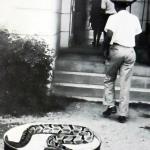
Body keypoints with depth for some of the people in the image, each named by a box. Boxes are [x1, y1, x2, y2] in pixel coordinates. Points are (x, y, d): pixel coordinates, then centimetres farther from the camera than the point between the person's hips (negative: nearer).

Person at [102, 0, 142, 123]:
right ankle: (123, 114, 6)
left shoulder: (113, 17, -2)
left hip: (116, 49, -3)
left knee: (109, 79, 15)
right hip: (130, 51, 3)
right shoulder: (134, 18, 10)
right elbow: (136, 36, 8)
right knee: (125, 84, 5)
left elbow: (109, 35, -13)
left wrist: (105, 49, -5)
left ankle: (111, 106, 7)